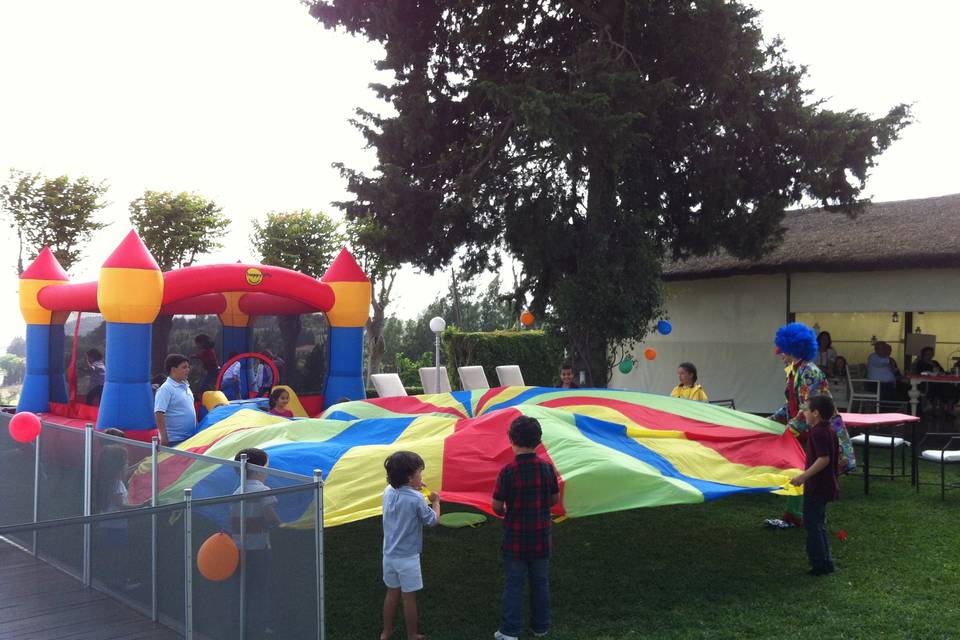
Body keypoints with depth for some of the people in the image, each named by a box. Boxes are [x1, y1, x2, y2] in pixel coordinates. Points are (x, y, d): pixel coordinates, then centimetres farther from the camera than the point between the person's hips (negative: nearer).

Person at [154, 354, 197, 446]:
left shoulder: (185, 386, 12)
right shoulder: (165, 389, -14)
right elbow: (159, 414, -20)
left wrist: (197, 428, 20)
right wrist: (164, 437, -23)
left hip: (190, 438, 8)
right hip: (174, 440, -8)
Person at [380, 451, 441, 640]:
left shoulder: (388, 492, -3)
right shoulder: (416, 499, -22)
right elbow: (433, 520, -10)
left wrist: (416, 490, 9)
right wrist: (435, 502, 5)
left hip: (389, 554, 6)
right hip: (408, 557, -6)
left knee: (392, 593, 20)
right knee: (409, 597, 8)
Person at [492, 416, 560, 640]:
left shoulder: (508, 471, -17)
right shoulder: (547, 467, -8)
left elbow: (496, 506, -12)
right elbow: (555, 499, 3)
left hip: (515, 537, -2)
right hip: (541, 537, 3)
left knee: (514, 583, 7)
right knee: (540, 582, 16)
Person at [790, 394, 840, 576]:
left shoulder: (817, 433, -20)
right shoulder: (830, 431, 10)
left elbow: (823, 459, -28)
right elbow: (834, 458, 18)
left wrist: (804, 476, -28)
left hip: (816, 487, -10)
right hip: (827, 484, 10)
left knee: (812, 525, -2)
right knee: (818, 524, 18)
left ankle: (820, 563, 2)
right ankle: (825, 562, 24)